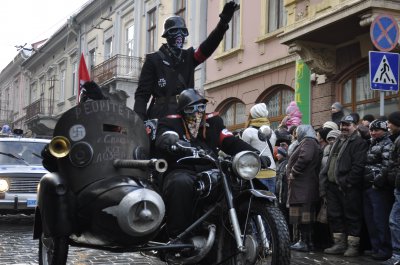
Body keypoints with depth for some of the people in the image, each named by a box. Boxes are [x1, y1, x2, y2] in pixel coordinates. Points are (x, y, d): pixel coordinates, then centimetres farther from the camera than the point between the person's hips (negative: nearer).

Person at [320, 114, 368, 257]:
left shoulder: (359, 142, -7)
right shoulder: (337, 141, 20)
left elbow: (358, 165, -17)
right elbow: (329, 162, 25)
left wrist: (347, 182, -19)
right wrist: (325, 177, 13)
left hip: (348, 187, -8)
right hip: (333, 185, 9)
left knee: (352, 217, -1)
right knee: (334, 215, 12)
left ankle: (353, 245, 7)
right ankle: (339, 243, 21)